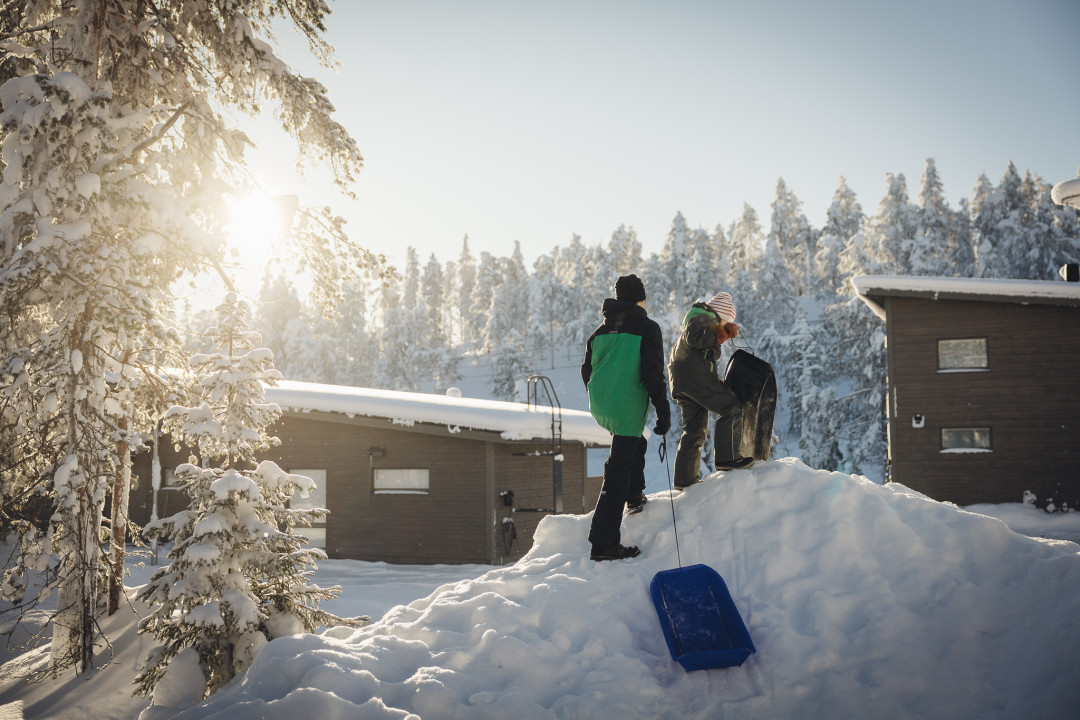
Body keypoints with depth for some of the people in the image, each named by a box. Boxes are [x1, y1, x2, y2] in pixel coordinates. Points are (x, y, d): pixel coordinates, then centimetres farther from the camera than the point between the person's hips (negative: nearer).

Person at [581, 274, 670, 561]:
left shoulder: (601, 330, 13)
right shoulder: (647, 328, -5)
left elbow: (587, 371, 16)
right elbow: (653, 375, -12)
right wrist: (663, 412, -8)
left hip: (599, 407, 7)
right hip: (627, 409, -7)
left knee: (635, 444, 33)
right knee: (618, 472, -5)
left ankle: (635, 497, 42)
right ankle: (603, 543, -6)